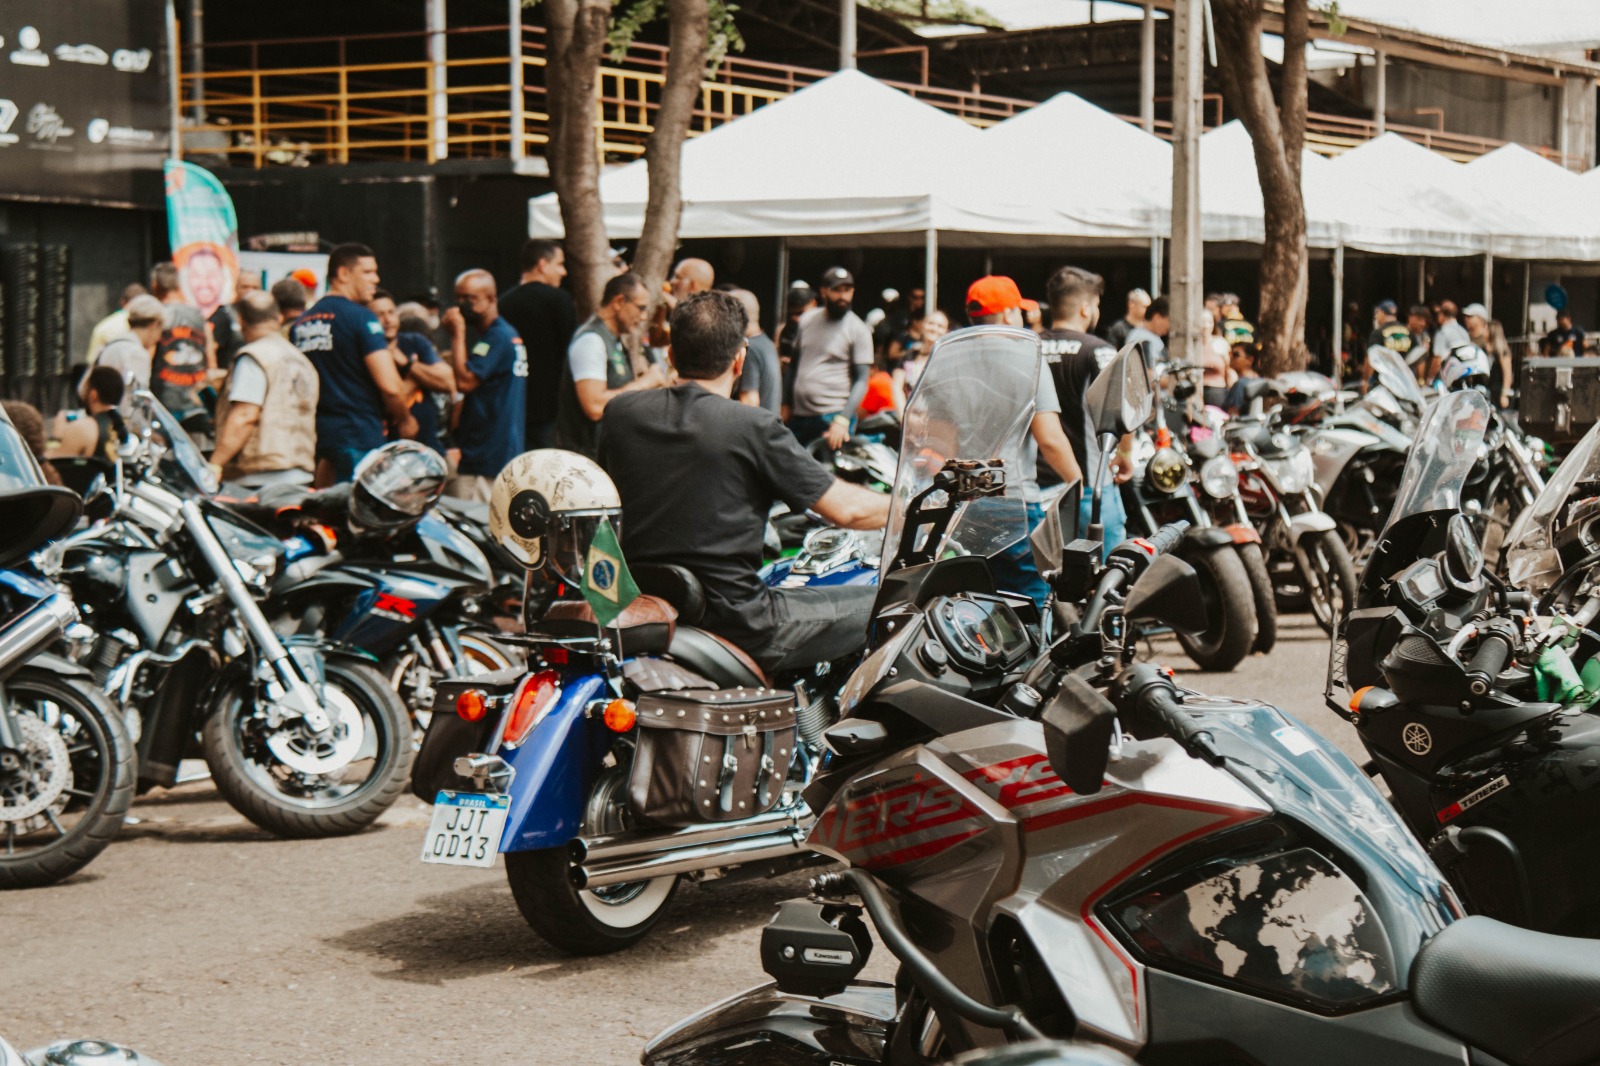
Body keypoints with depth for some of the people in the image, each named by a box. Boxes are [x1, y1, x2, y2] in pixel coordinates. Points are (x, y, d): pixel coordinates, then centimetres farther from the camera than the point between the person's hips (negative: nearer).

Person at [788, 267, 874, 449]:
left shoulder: (858, 330, -4)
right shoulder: (806, 320, 11)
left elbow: (861, 381, -8)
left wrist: (842, 420, -21)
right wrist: (788, 406, 18)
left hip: (831, 417, -5)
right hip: (798, 416, 5)